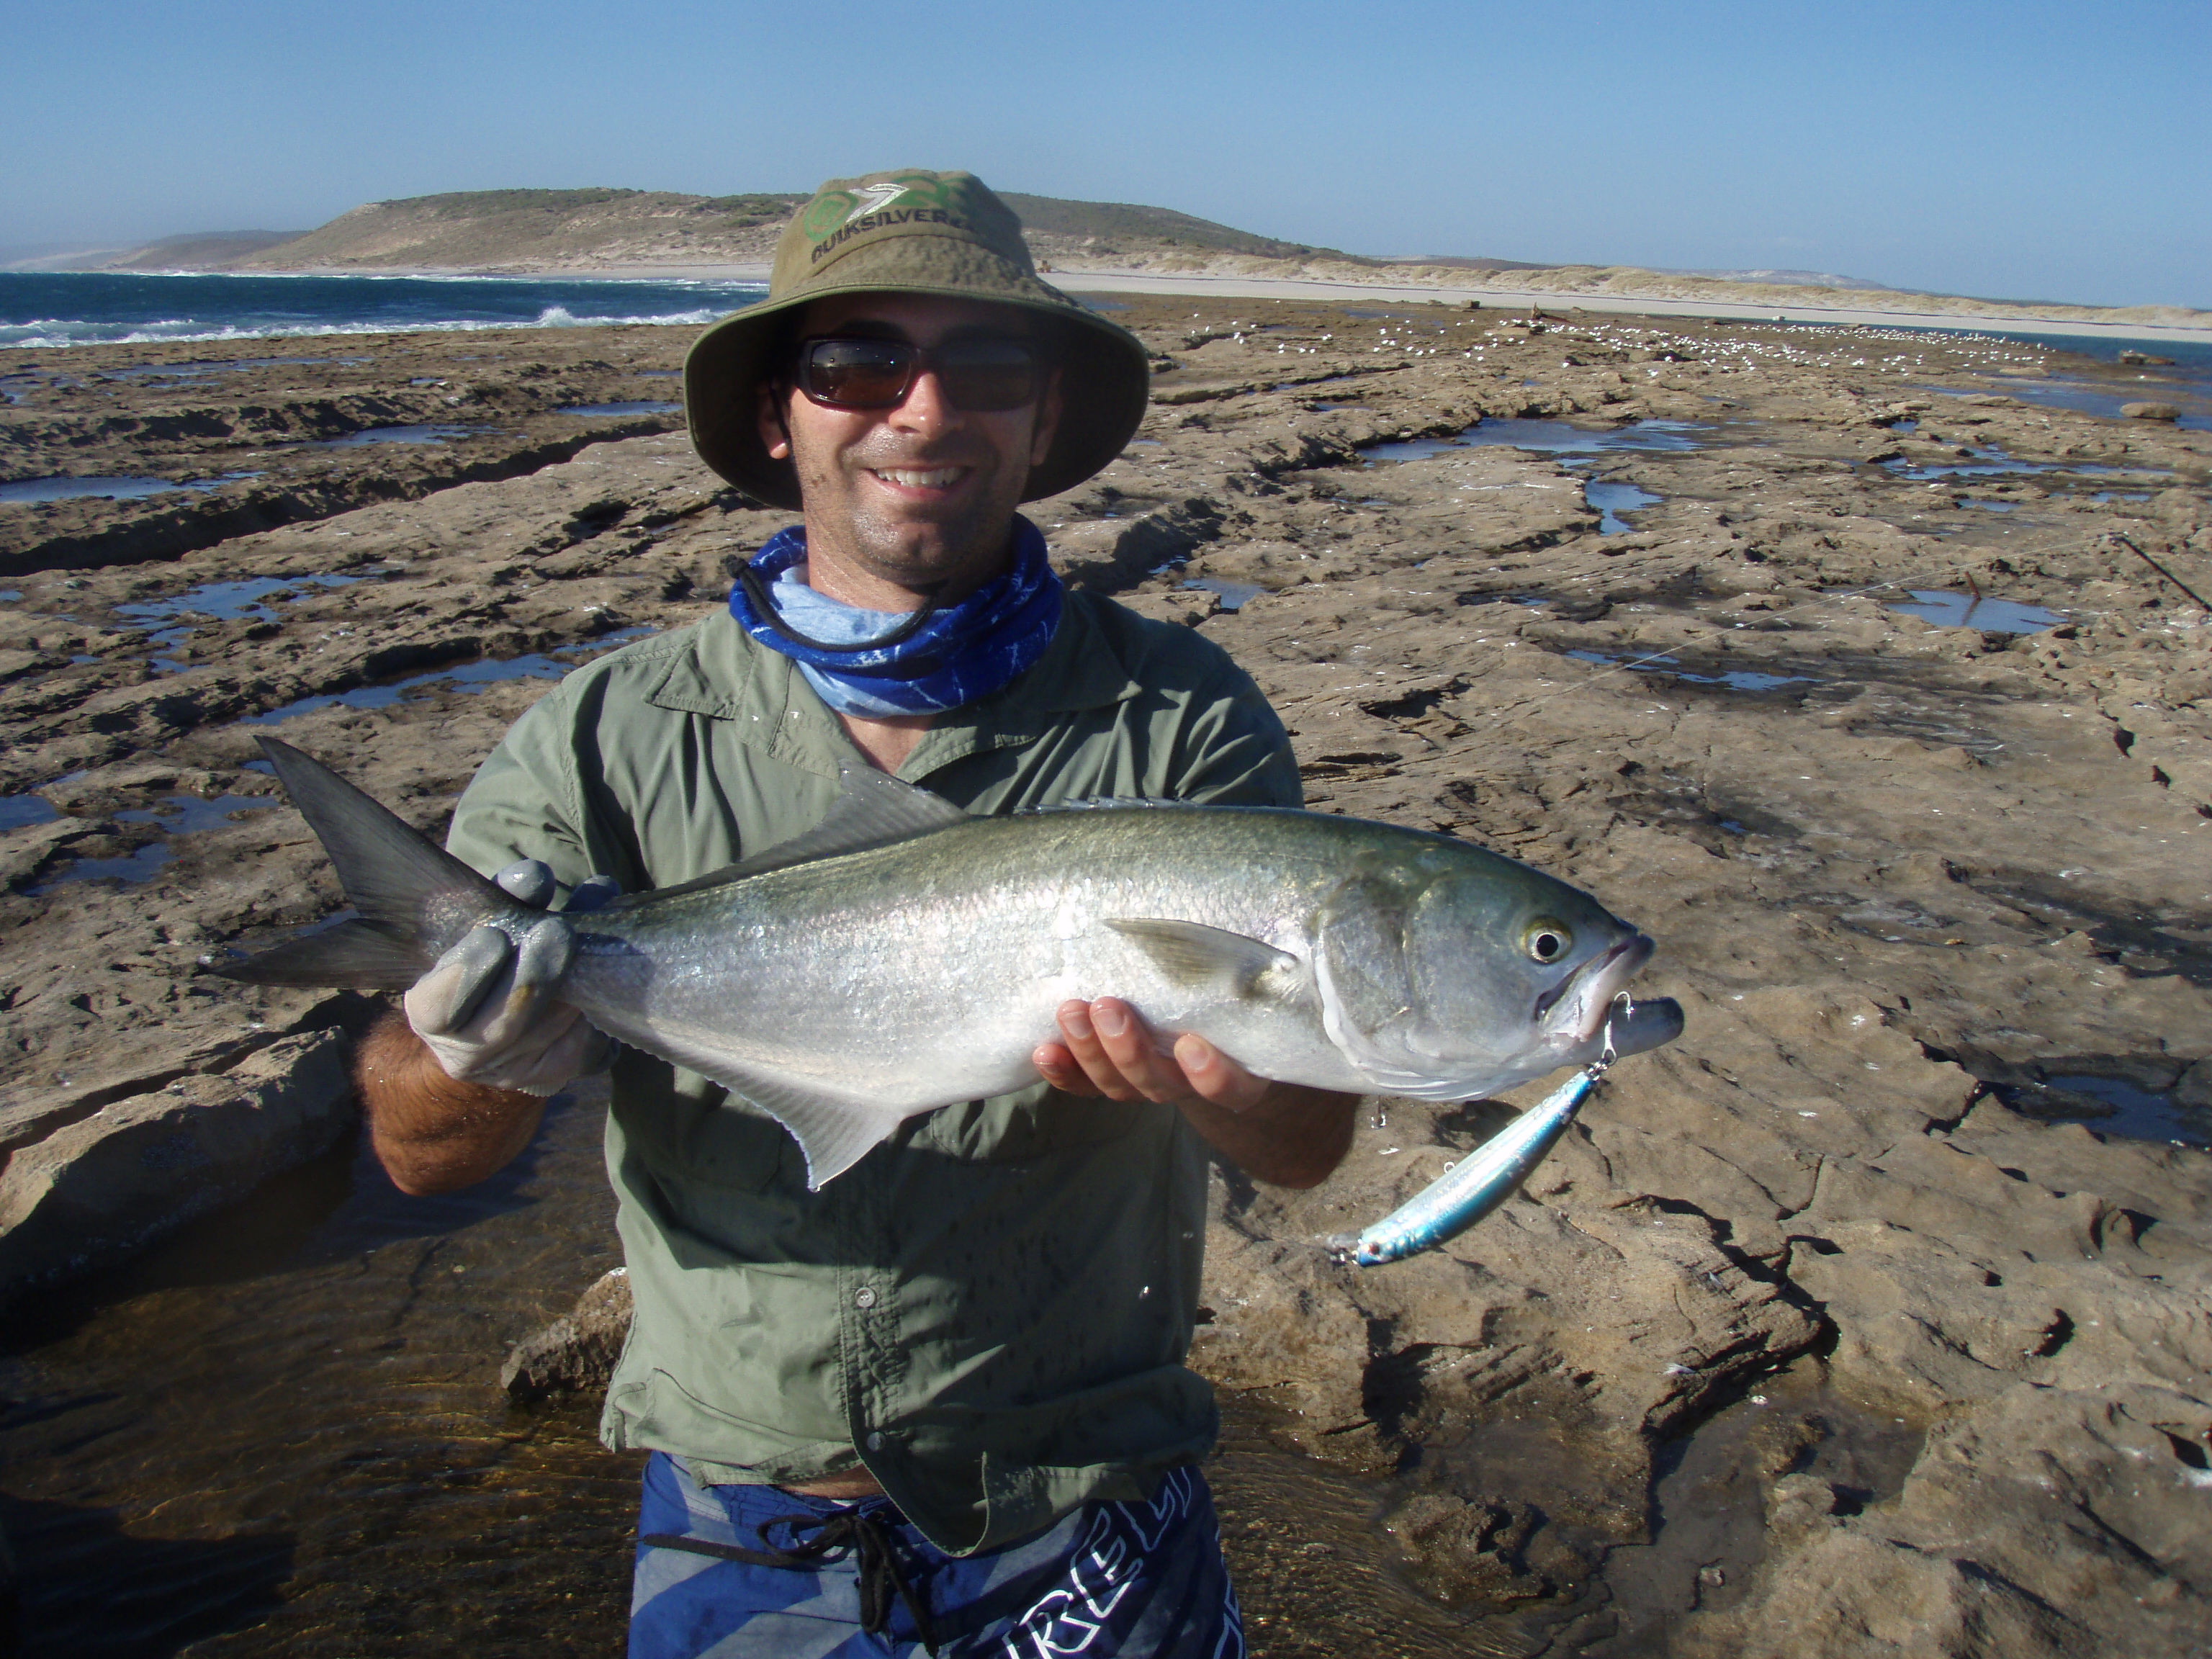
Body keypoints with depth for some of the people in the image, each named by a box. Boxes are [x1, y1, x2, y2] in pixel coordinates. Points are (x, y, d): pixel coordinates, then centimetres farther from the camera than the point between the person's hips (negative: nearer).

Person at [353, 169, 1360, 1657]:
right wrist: (483, 1066, -31)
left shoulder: (1184, 726, -12)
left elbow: (1310, 1147, -15)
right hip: (739, 1532, 2)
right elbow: (421, 1152, -9)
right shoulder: (615, 738, -8)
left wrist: (1215, 1083, -38)